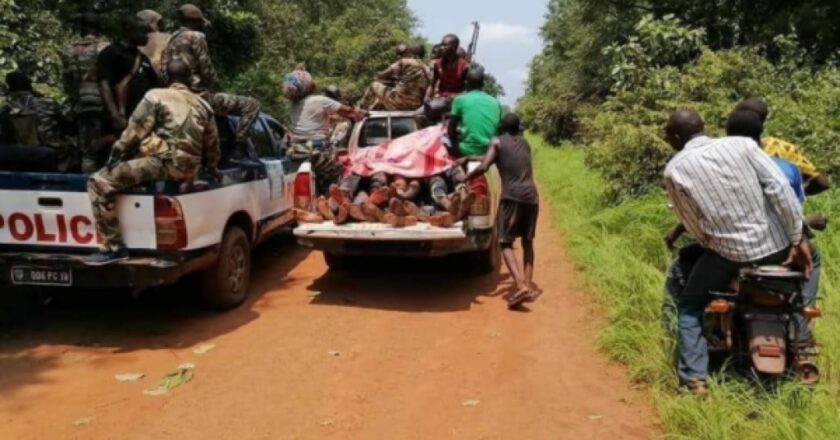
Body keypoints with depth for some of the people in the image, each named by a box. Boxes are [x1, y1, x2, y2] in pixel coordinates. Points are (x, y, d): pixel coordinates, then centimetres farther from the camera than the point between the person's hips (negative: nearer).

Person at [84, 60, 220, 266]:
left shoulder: (156, 96, 2)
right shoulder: (203, 105, 20)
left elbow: (135, 131, -2)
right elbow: (212, 144, 27)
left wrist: (117, 153, 11)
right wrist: (212, 168, 43)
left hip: (164, 162, -8)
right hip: (188, 170, 8)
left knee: (100, 183, -6)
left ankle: (114, 248, -15)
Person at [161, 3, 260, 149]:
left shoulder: (172, 39, 17)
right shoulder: (196, 37, -8)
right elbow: (207, 70, -12)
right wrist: (216, 90, 4)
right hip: (200, 95, -10)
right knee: (251, 104, -12)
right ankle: (240, 141, -20)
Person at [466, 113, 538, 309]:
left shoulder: (497, 142, 6)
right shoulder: (524, 142, 23)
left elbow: (484, 167, -9)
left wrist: (464, 178, 6)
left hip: (512, 196, -5)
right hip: (531, 196, 5)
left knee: (506, 243, -1)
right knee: (527, 241, 20)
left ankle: (521, 286, -18)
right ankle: (529, 285, 17)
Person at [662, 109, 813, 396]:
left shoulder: (675, 170, -4)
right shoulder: (743, 144, 1)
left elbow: (694, 226, 0)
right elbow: (780, 187, -8)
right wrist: (799, 238, -5)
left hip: (729, 252, -2)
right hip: (778, 245, 3)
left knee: (689, 308, 18)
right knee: (811, 256, 37)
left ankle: (694, 379, 6)